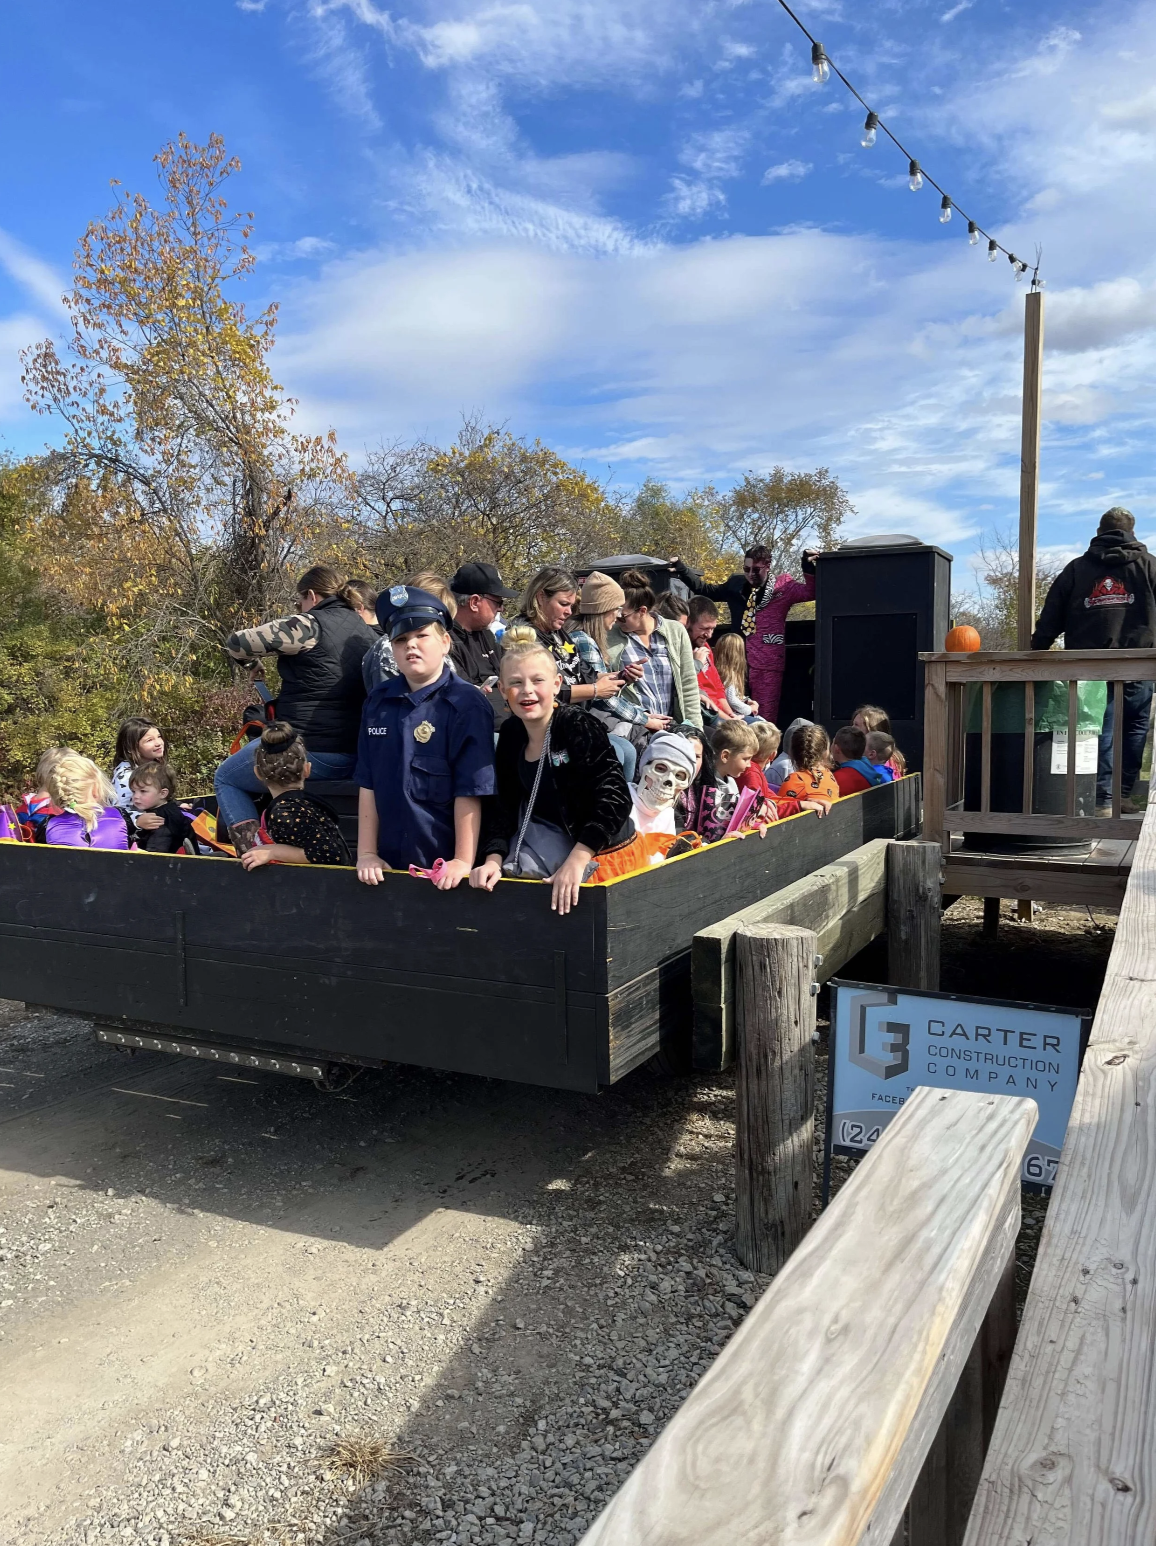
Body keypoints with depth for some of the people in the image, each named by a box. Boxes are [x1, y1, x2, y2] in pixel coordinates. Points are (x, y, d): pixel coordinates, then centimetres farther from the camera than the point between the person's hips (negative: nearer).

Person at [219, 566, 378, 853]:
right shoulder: (367, 633, 11)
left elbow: (236, 643, -8)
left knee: (225, 778, 18)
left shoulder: (310, 625, -10)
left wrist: (252, 663, 14)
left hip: (306, 751, -8)